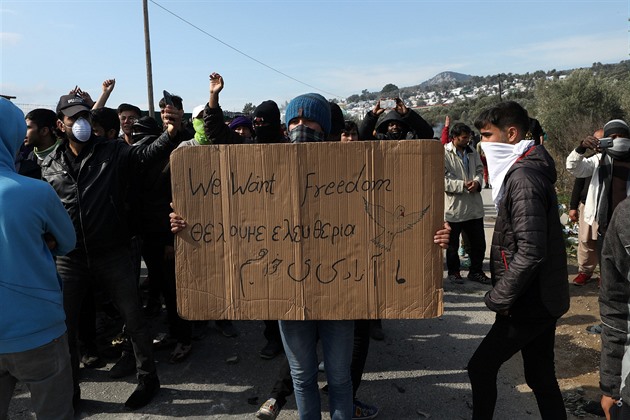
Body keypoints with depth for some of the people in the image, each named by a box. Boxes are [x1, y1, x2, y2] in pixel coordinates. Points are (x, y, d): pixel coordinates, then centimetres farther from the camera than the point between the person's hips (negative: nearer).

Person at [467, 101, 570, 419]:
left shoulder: (523, 178, -20)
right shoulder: (527, 170, 11)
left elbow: (530, 252, -27)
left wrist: (498, 298, -17)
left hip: (530, 302, -9)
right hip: (544, 298, 9)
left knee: (481, 367, 4)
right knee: (541, 376, 18)